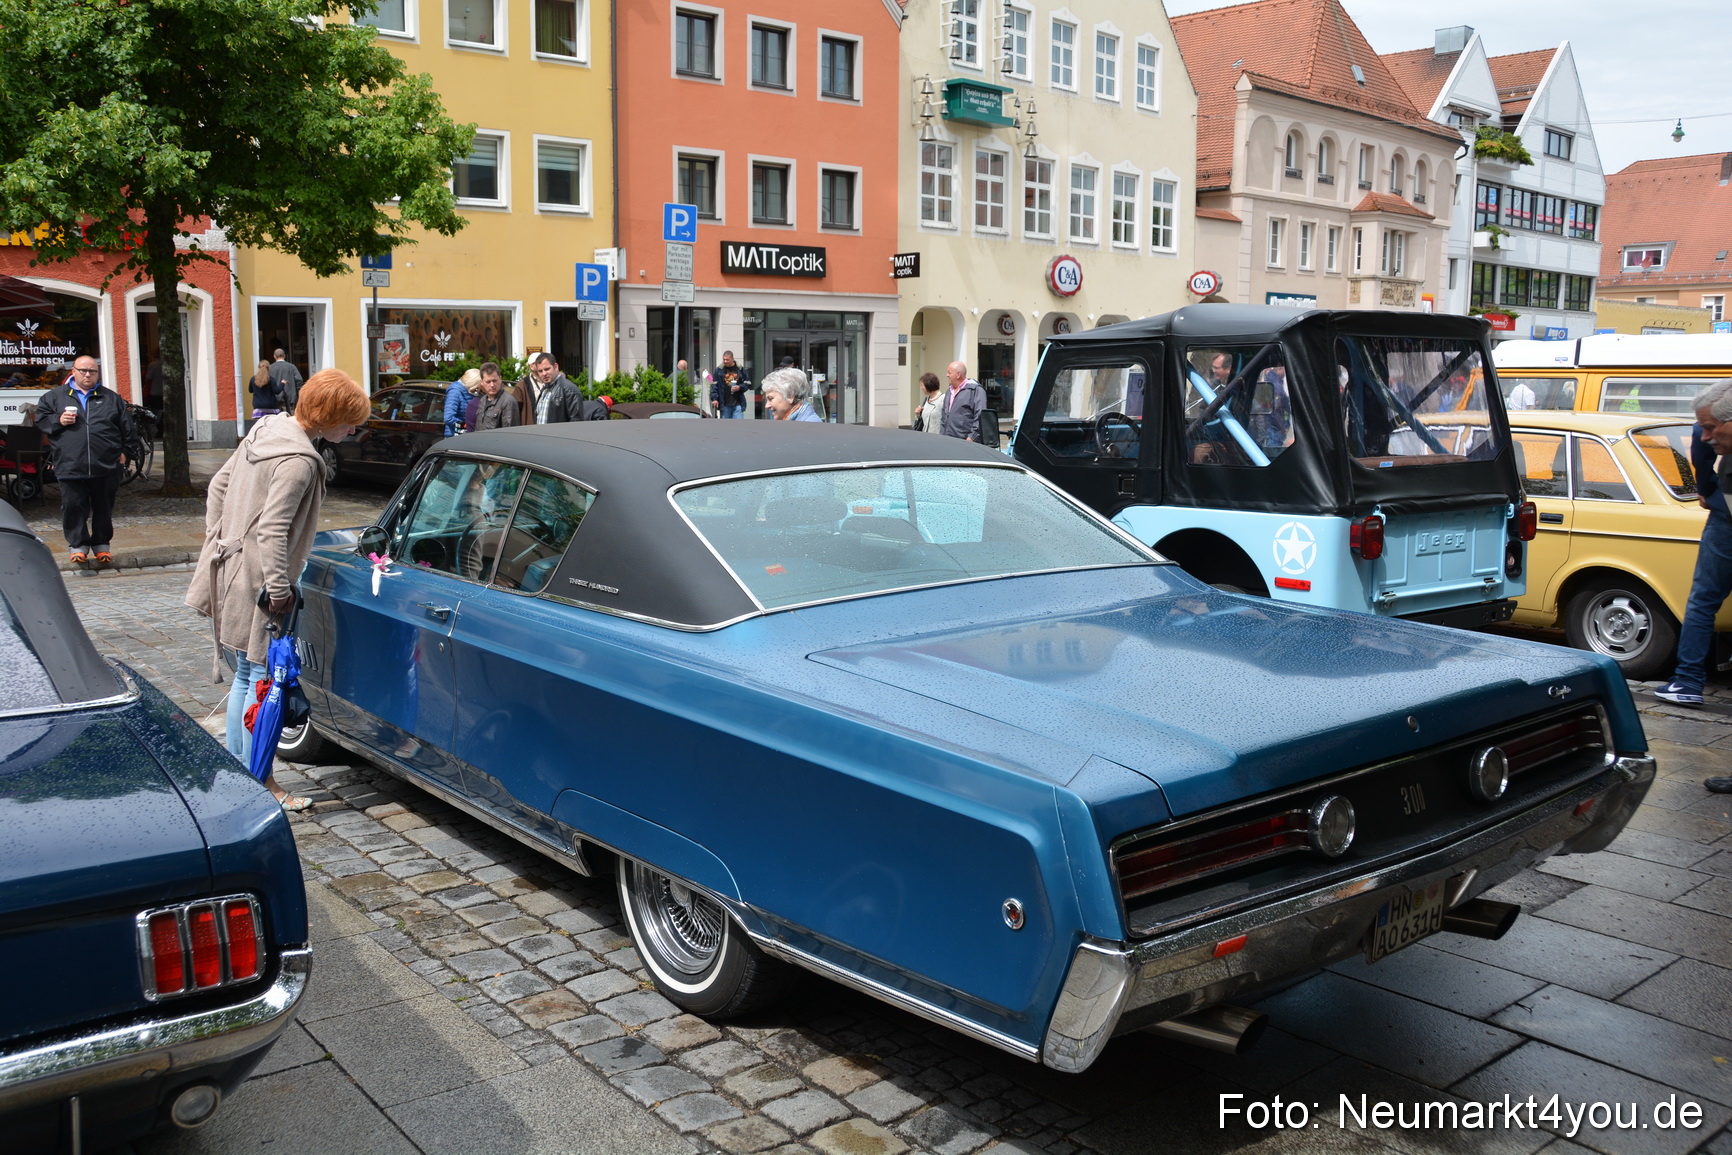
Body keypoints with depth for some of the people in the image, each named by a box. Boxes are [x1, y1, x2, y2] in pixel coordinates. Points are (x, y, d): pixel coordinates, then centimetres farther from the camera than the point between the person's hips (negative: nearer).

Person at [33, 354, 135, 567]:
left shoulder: (112, 398, 13)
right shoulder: (55, 396, 11)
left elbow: (126, 427, 13)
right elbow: (40, 419, 12)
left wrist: (124, 451, 5)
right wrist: (58, 421, -6)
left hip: (106, 467, 1)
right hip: (70, 466, -1)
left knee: (104, 507, 7)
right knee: (74, 507, -1)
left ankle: (101, 545, 18)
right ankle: (78, 545, 8)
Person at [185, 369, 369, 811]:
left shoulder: (266, 429, 8)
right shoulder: (299, 460, -21)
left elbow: (218, 486, 15)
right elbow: (272, 530, -25)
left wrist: (216, 543, 20)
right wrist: (279, 590, -21)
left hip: (229, 572, 10)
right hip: (256, 584, -10)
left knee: (245, 677, 19)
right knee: (264, 682, 0)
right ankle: (259, 783, 9)